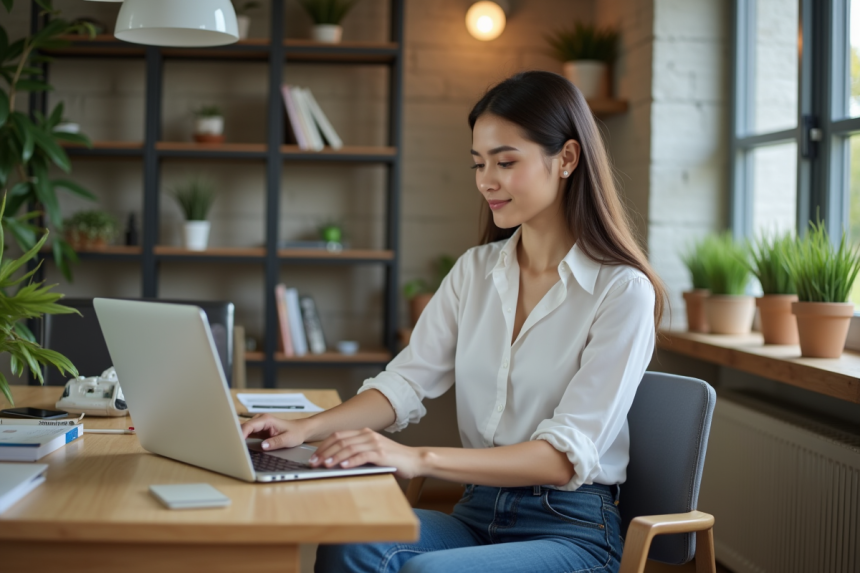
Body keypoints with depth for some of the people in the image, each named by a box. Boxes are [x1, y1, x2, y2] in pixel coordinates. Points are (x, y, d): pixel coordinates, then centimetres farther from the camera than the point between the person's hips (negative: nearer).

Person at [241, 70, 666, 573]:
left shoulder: (622, 290, -10)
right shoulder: (475, 270, 11)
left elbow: (568, 453, -18)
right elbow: (408, 382, 5)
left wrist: (419, 460, -29)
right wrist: (307, 428, -14)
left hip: (572, 530, -5)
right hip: (479, 514, 5)